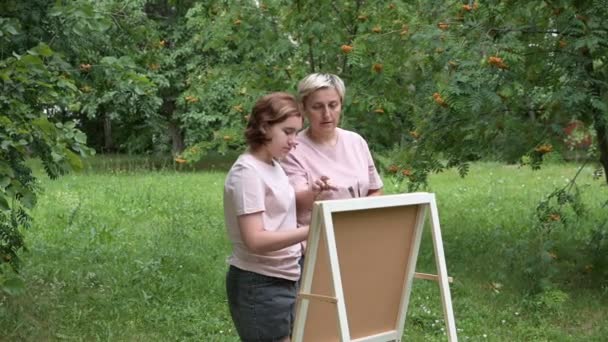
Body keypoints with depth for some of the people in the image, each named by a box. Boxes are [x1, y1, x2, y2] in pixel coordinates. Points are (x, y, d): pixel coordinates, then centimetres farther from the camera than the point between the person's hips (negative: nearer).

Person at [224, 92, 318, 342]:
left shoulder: (274, 167, 11)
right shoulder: (247, 172, -16)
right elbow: (255, 240, -24)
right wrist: (311, 230, -31)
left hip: (282, 280, 9)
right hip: (260, 286, -9)